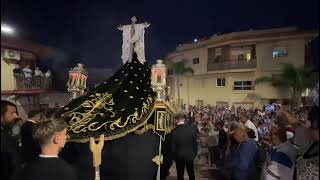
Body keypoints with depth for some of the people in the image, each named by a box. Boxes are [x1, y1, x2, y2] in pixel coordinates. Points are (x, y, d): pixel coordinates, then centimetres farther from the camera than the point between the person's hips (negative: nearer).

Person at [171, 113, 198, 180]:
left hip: (179, 156, -2)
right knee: (191, 173, 22)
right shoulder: (191, 129, -13)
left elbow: (173, 146, -9)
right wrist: (194, 154, 9)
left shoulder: (174, 131, -17)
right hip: (190, 155, 2)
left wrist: (174, 156, 6)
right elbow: (195, 143, -5)